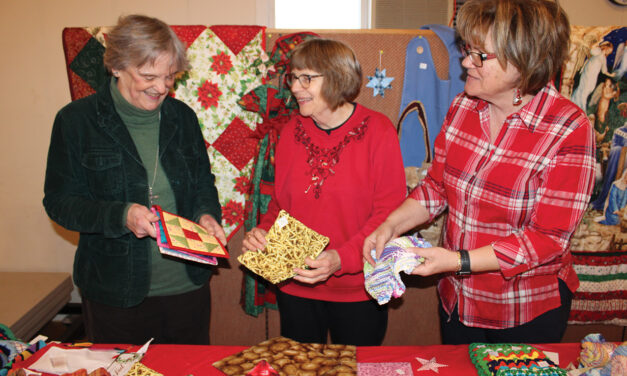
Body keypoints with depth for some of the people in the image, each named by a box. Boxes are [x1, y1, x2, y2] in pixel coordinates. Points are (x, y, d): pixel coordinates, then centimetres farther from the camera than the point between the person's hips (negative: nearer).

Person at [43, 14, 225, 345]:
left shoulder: (182, 116, 4)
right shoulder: (76, 120, -6)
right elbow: (59, 200, -7)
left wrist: (206, 214, -9)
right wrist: (119, 216, -23)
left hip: (188, 285, 3)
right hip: (114, 292, -3)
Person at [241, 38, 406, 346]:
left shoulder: (378, 131, -11)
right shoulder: (292, 130, 2)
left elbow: (389, 213, -14)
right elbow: (280, 201, 10)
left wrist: (341, 258, -25)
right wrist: (263, 232, -10)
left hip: (357, 291, -3)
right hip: (294, 288, 4)